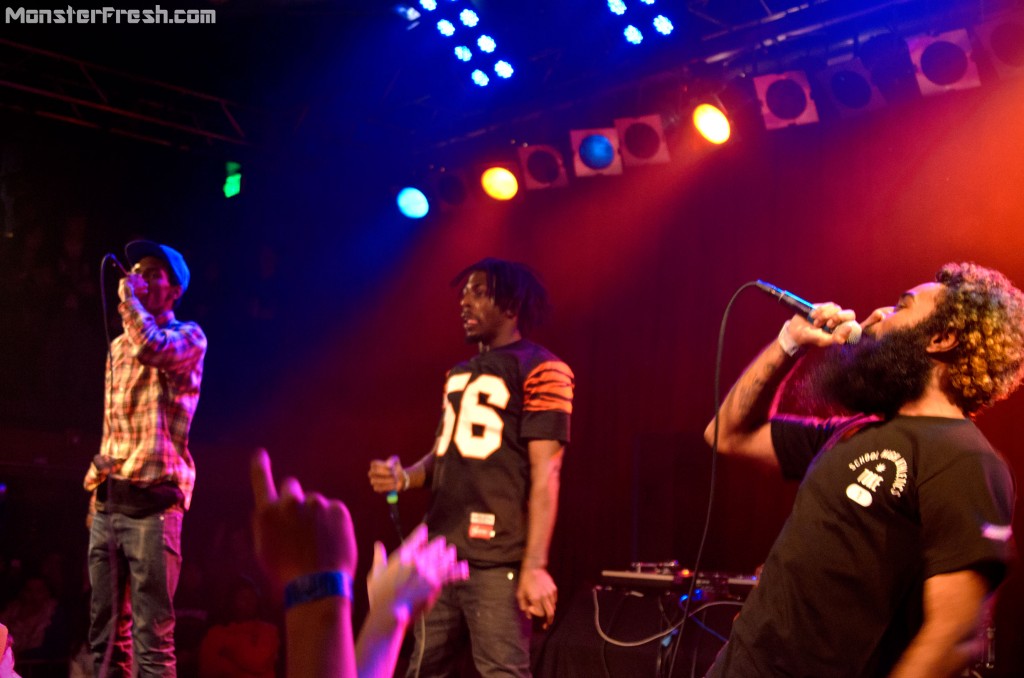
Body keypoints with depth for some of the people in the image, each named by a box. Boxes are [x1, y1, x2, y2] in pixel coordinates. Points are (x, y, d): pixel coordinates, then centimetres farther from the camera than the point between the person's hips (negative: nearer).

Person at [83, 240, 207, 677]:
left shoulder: (189, 337, 1)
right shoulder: (119, 346, 21)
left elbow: (151, 348, -23)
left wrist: (128, 296, -6)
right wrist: (96, 484, 17)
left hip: (152, 500, -7)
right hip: (108, 500, 7)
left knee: (152, 635, -11)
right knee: (105, 633, 7)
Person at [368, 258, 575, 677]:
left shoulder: (540, 370, -6)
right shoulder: (458, 374, 19)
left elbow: (545, 474, -13)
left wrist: (535, 565, -20)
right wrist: (403, 478, 2)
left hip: (498, 558, -8)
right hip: (440, 551, 8)